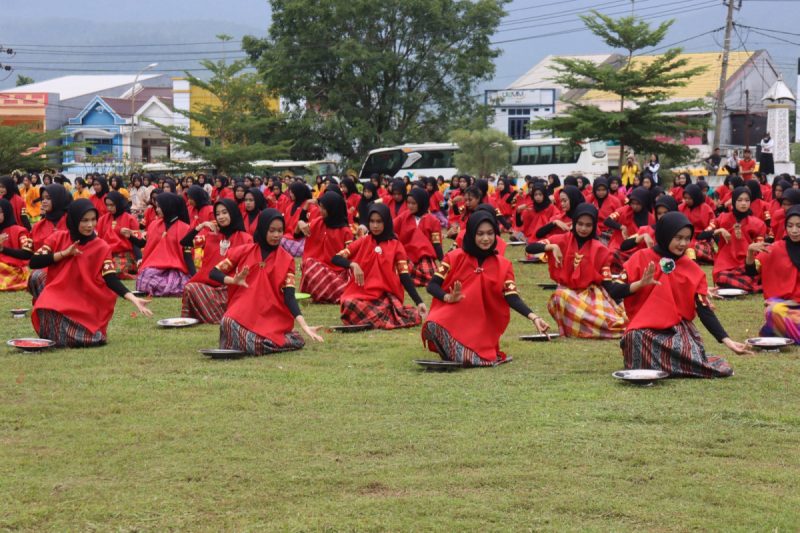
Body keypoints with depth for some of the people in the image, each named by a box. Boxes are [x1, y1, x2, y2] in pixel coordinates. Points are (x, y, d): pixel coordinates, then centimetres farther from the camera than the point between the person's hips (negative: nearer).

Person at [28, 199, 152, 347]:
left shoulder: (101, 247, -3)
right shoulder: (58, 239, 0)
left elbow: (111, 279, -10)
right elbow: (33, 262, -6)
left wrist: (133, 299, -25)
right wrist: (64, 254, -14)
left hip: (88, 306, 0)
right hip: (58, 299, 1)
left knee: (78, 340, -27)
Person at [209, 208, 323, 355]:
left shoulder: (286, 260, 2)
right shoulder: (243, 252, 4)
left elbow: (289, 297, -6)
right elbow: (214, 273, 8)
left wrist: (304, 326, -22)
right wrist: (233, 281, -13)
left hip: (273, 318, 0)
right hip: (243, 314, 0)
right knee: (228, 322, -33)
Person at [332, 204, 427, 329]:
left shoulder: (396, 245, 6)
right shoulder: (362, 242, 8)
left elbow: (404, 276, 1)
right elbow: (335, 259, 4)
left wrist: (419, 302, -10)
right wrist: (353, 265, -16)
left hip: (386, 296, 0)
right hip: (362, 294, 0)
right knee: (349, 303, -36)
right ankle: (389, 317, -26)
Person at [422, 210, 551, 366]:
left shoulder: (503, 265, 3)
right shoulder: (454, 258, 1)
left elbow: (512, 297, -7)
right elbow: (432, 285, -1)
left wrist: (534, 318, -25)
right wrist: (448, 298, -23)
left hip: (482, 327, 1)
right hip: (453, 317, -1)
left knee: (473, 360, -27)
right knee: (434, 326, -35)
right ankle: (453, 351, 0)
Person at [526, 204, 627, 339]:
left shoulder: (599, 249, 1)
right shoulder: (563, 241, -1)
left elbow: (607, 281, -1)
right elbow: (529, 248, -9)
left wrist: (618, 302, -16)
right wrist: (552, 247, -24)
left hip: (592, 292, 0)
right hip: (567, 291, 0)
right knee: (561, 296, -39)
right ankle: (568, 328, -12)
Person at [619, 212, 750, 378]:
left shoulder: (692, 270, 4)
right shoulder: (642, 258, -2)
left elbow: (704, 310, 0)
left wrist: (727, 341, -10)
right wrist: (641, 284, -23)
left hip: (679, 331, 3)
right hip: (644, 331, -2)